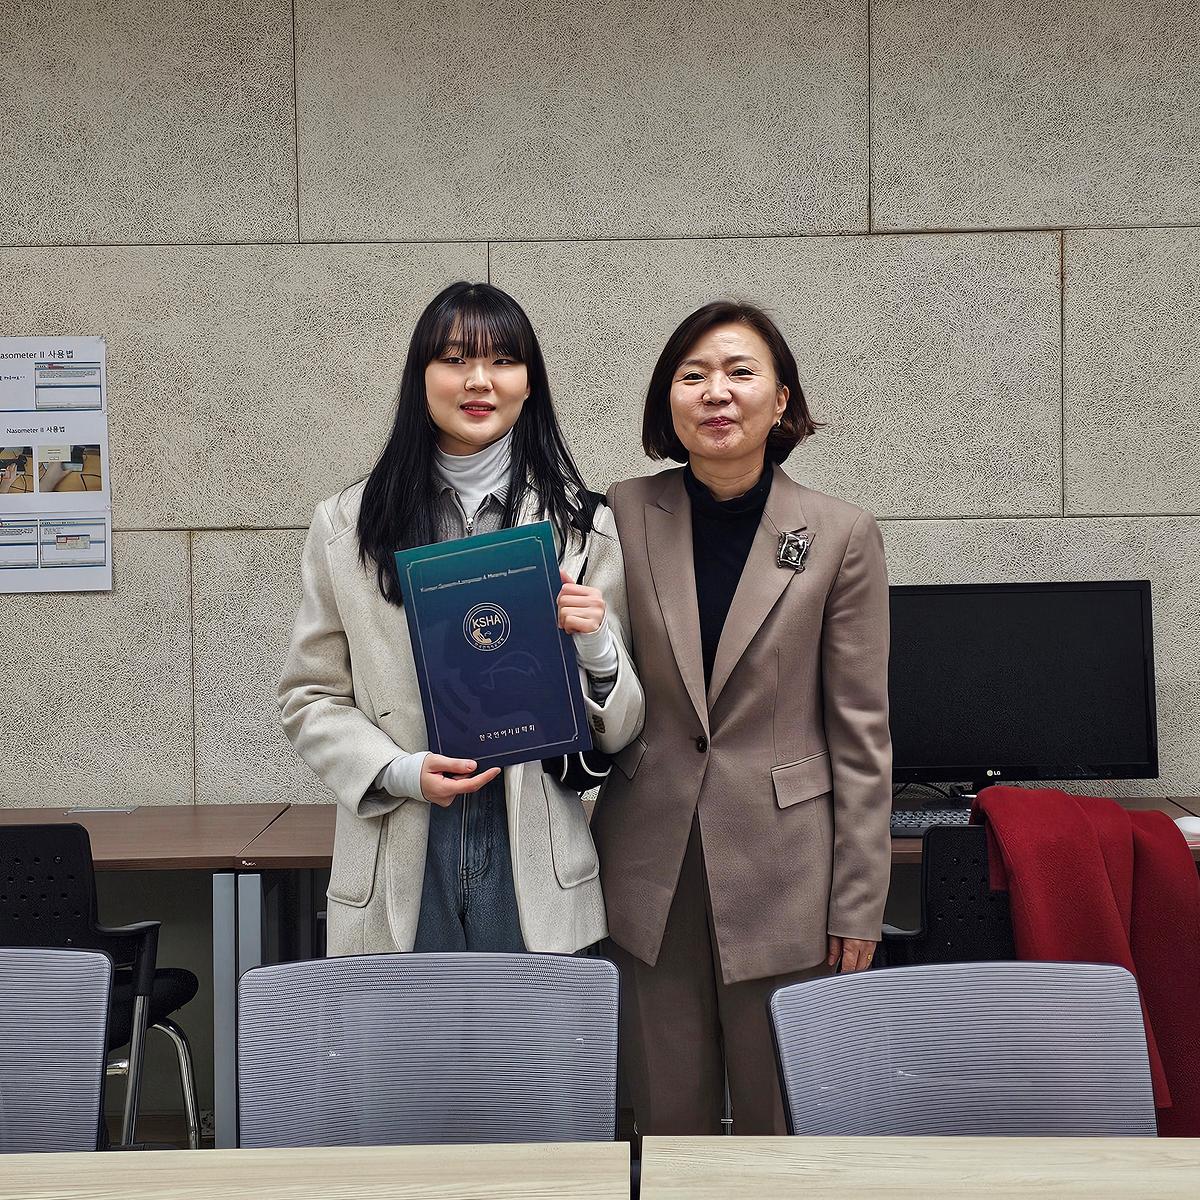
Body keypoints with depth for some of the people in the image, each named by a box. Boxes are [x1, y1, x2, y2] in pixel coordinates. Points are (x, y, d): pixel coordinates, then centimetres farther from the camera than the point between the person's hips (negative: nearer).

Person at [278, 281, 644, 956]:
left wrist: (597, 650, -15)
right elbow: (310, 698, 6)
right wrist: (399, 771, -11)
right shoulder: (347, 526, 4)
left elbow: (617, 732, 6)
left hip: (535, 867, 0)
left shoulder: (584, 527, 4)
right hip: (398, 870, 0)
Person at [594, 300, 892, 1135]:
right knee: (668, 1120, 12)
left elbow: (860, 734, -2)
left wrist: (858, 905, -3)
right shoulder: (623, 517, 1)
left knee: (782, 1122, 9)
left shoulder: (841, 536, -4)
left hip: (781, 872, -1)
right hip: (652, 869, 2)